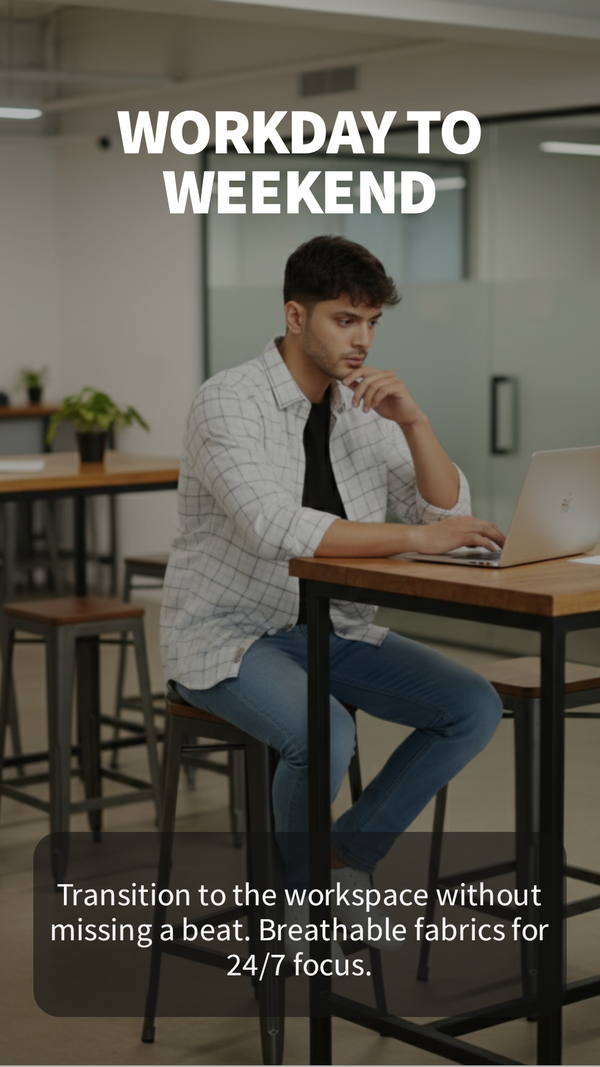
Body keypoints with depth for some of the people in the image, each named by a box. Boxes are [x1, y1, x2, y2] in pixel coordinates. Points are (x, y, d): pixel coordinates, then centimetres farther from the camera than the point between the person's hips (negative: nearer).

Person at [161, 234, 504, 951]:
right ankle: (298, 888, -2)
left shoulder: (363, 408, 5)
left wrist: (413, 421, -14)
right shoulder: (229, 403, -17)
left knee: (475, 708, -10)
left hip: (331, 627, 7)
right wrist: (412, 536, -36)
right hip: (229, 633, -7)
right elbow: (276, 529, -32)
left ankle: (347, 854, 6)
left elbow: (449, 516, 0)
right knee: (324, 736, -34)